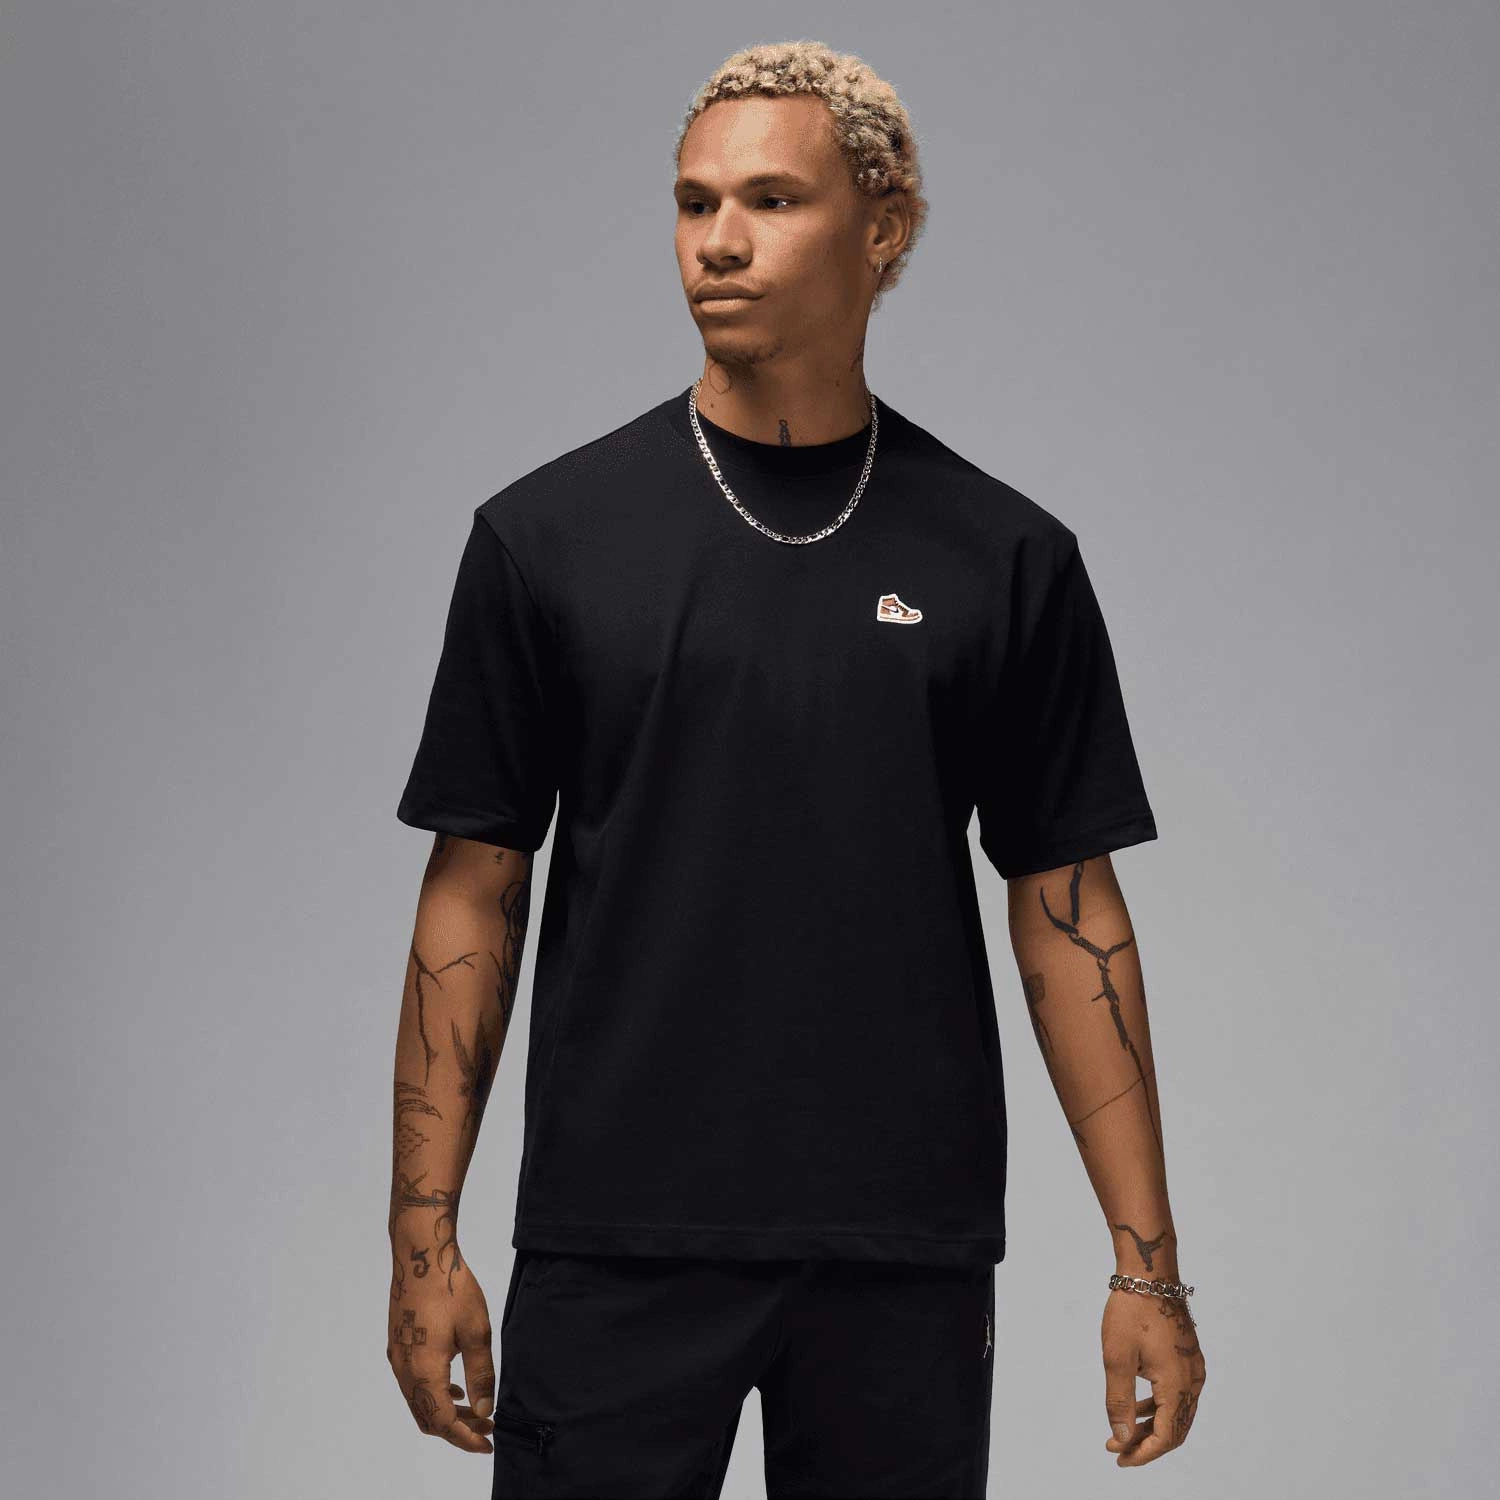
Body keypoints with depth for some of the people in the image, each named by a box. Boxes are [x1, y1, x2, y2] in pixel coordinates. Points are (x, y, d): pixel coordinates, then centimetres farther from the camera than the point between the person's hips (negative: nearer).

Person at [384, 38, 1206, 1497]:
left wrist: (1146, 1260, -1)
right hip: (616, 1250, -1)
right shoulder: (548, 535, 1)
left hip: (906, 1257, 1)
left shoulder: (1006, 558, 2)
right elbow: (473, 894, 3)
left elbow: (1069, 910, 4)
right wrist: (425, 1234, -3)